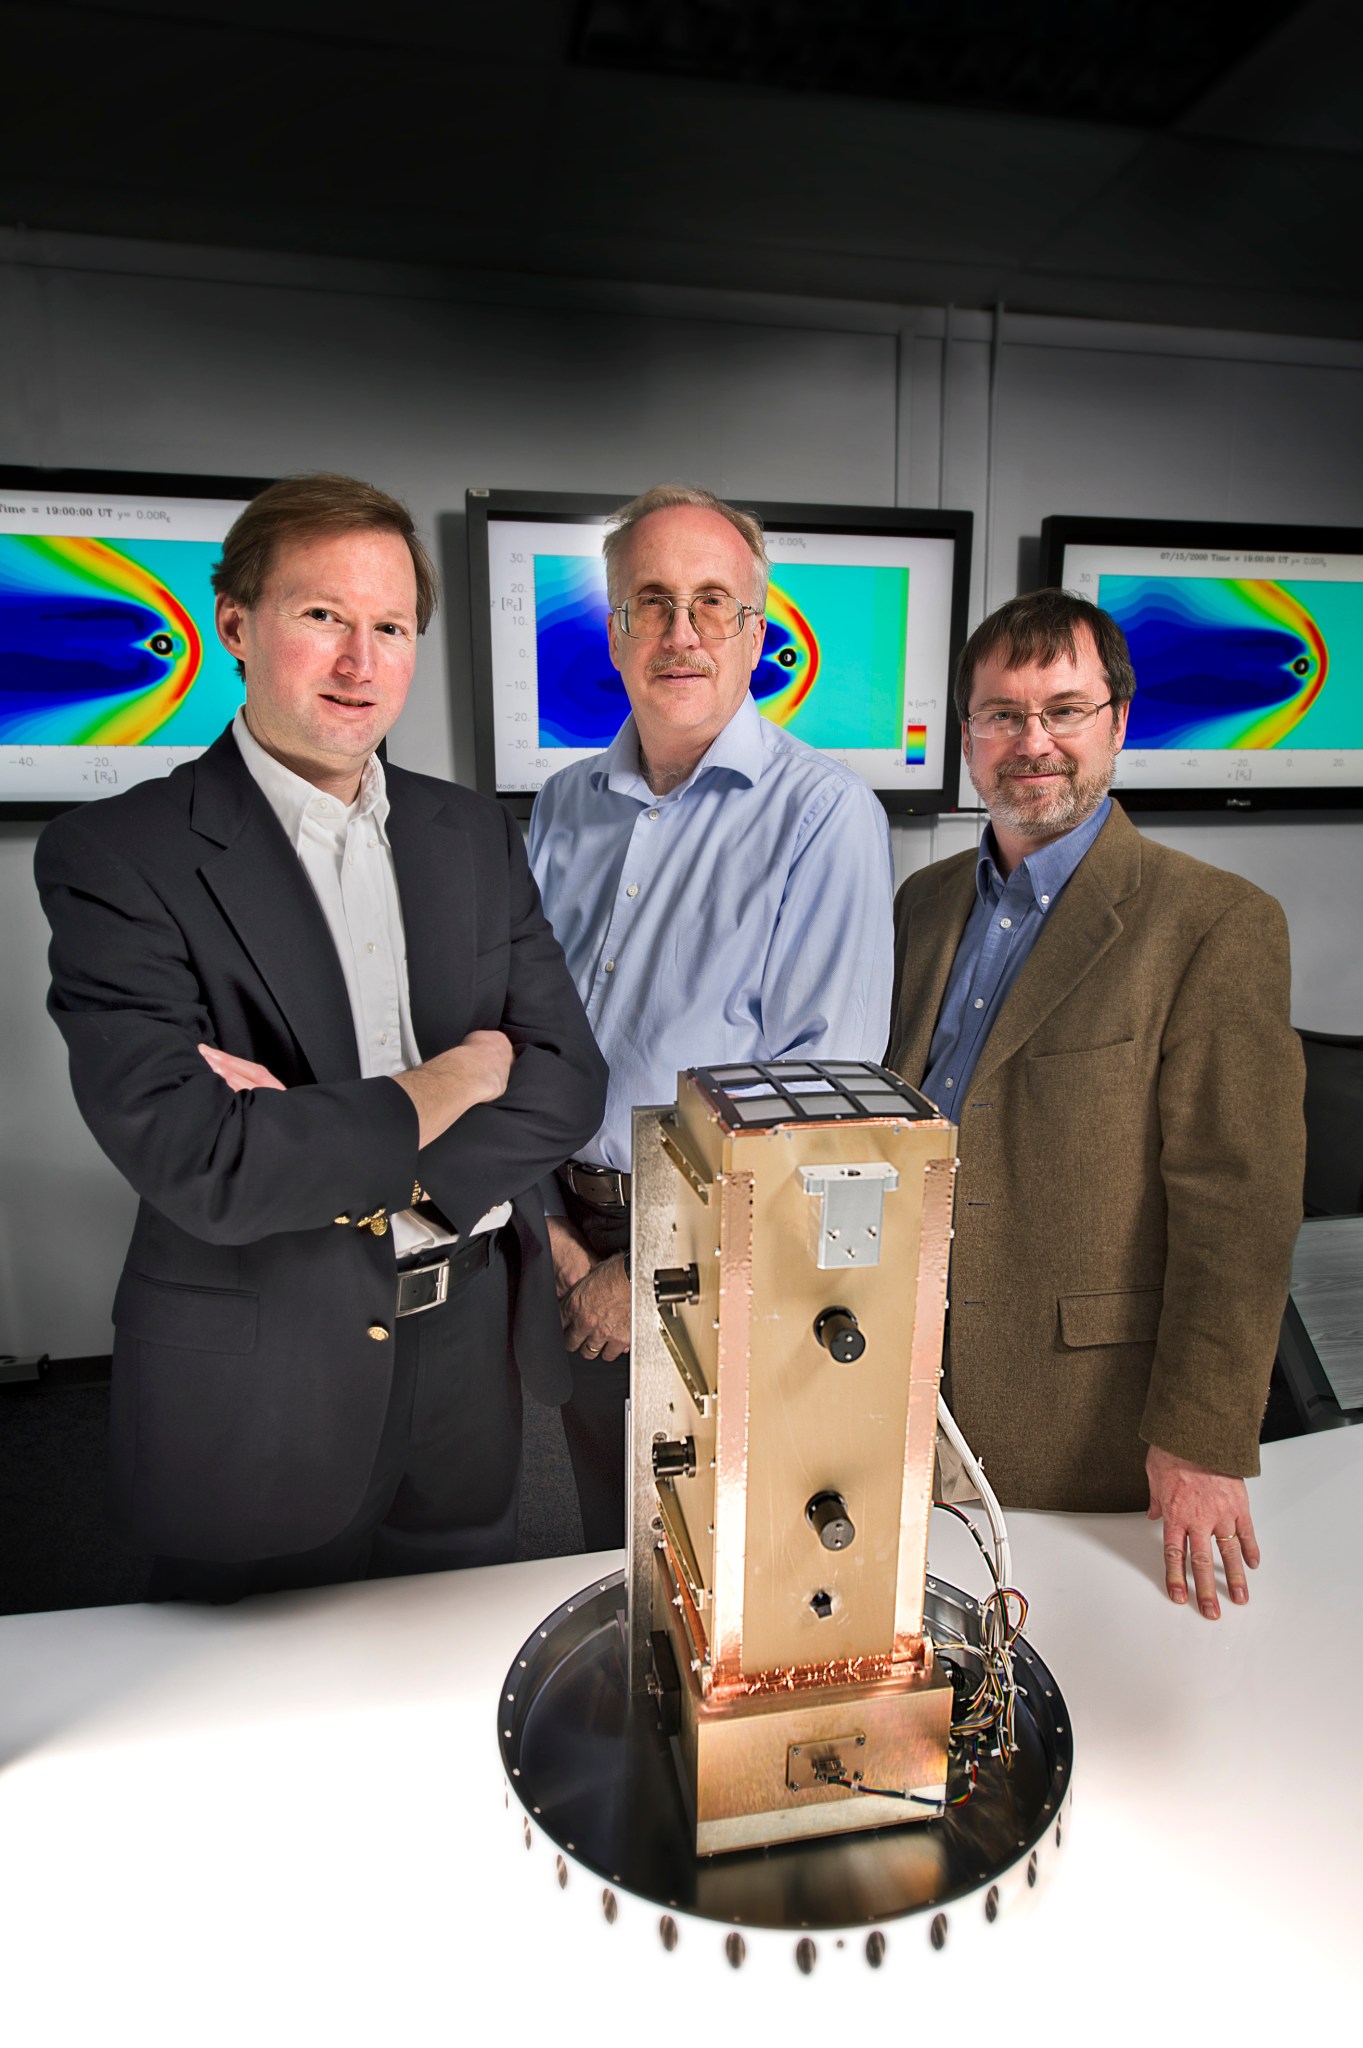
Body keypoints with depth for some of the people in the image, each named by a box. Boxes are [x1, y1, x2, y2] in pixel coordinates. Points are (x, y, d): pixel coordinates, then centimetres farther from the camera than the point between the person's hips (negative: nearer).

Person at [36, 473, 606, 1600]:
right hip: (259, 1396, -4)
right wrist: (454, 1083, -13)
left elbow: (569, 1082, -3)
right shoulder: (116, 854, -12)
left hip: (471, 1354, 5)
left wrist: (315, 1138, -16)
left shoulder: (474, 832, 4)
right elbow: (200, 1167, -23)